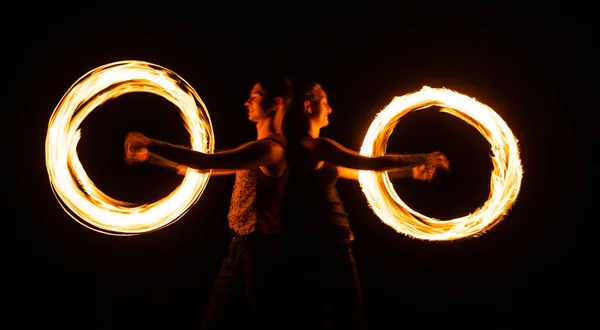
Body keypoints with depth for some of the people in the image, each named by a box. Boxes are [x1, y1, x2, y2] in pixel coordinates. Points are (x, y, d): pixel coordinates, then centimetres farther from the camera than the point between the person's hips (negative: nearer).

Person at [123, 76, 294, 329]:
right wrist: (149, 155, 20)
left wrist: (150, 144, -21)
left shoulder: (272, 148, -17)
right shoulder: (258, 149, 16)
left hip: (262, 250, -10)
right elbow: (207, 167, 23)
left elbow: (208, 162, -26)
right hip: (240, 247, 10)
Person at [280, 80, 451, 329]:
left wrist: (411, 172, 26)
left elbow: (361, 172, 23)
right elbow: (373, 163, -11)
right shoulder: (315, 147, -12)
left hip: (311, 245, 10)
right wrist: (423, 159, 2)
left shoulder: (311, 154, 18)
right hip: (327, 243, -10)